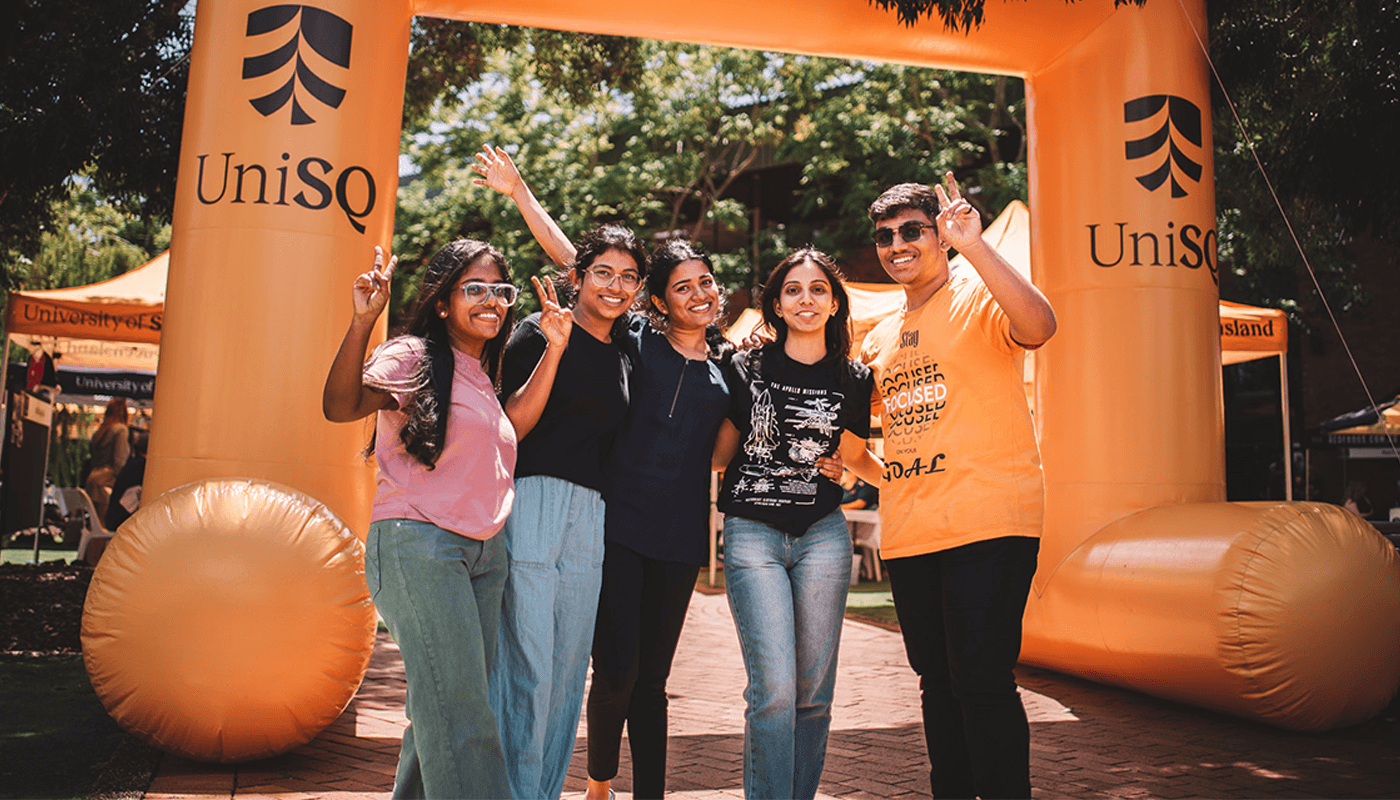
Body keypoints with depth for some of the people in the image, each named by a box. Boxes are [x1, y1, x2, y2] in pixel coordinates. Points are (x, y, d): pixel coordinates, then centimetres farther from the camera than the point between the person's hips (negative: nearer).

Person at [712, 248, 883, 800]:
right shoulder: (747, 369, 3)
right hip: (753, 532, -2)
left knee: (814, 688, 7)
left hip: (823, 536, 2)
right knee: (774, 687, -11)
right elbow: (718, 453, 9)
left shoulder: (852, 379, 7)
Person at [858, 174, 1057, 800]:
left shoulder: (979, 297, -1)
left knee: (983, 684, -9)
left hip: (989, 524, -7)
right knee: (937, 681, 14)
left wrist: (974, 245, -30)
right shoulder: (879, 338, 18)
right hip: (908, 533, 7)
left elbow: (1039, 326, -24)